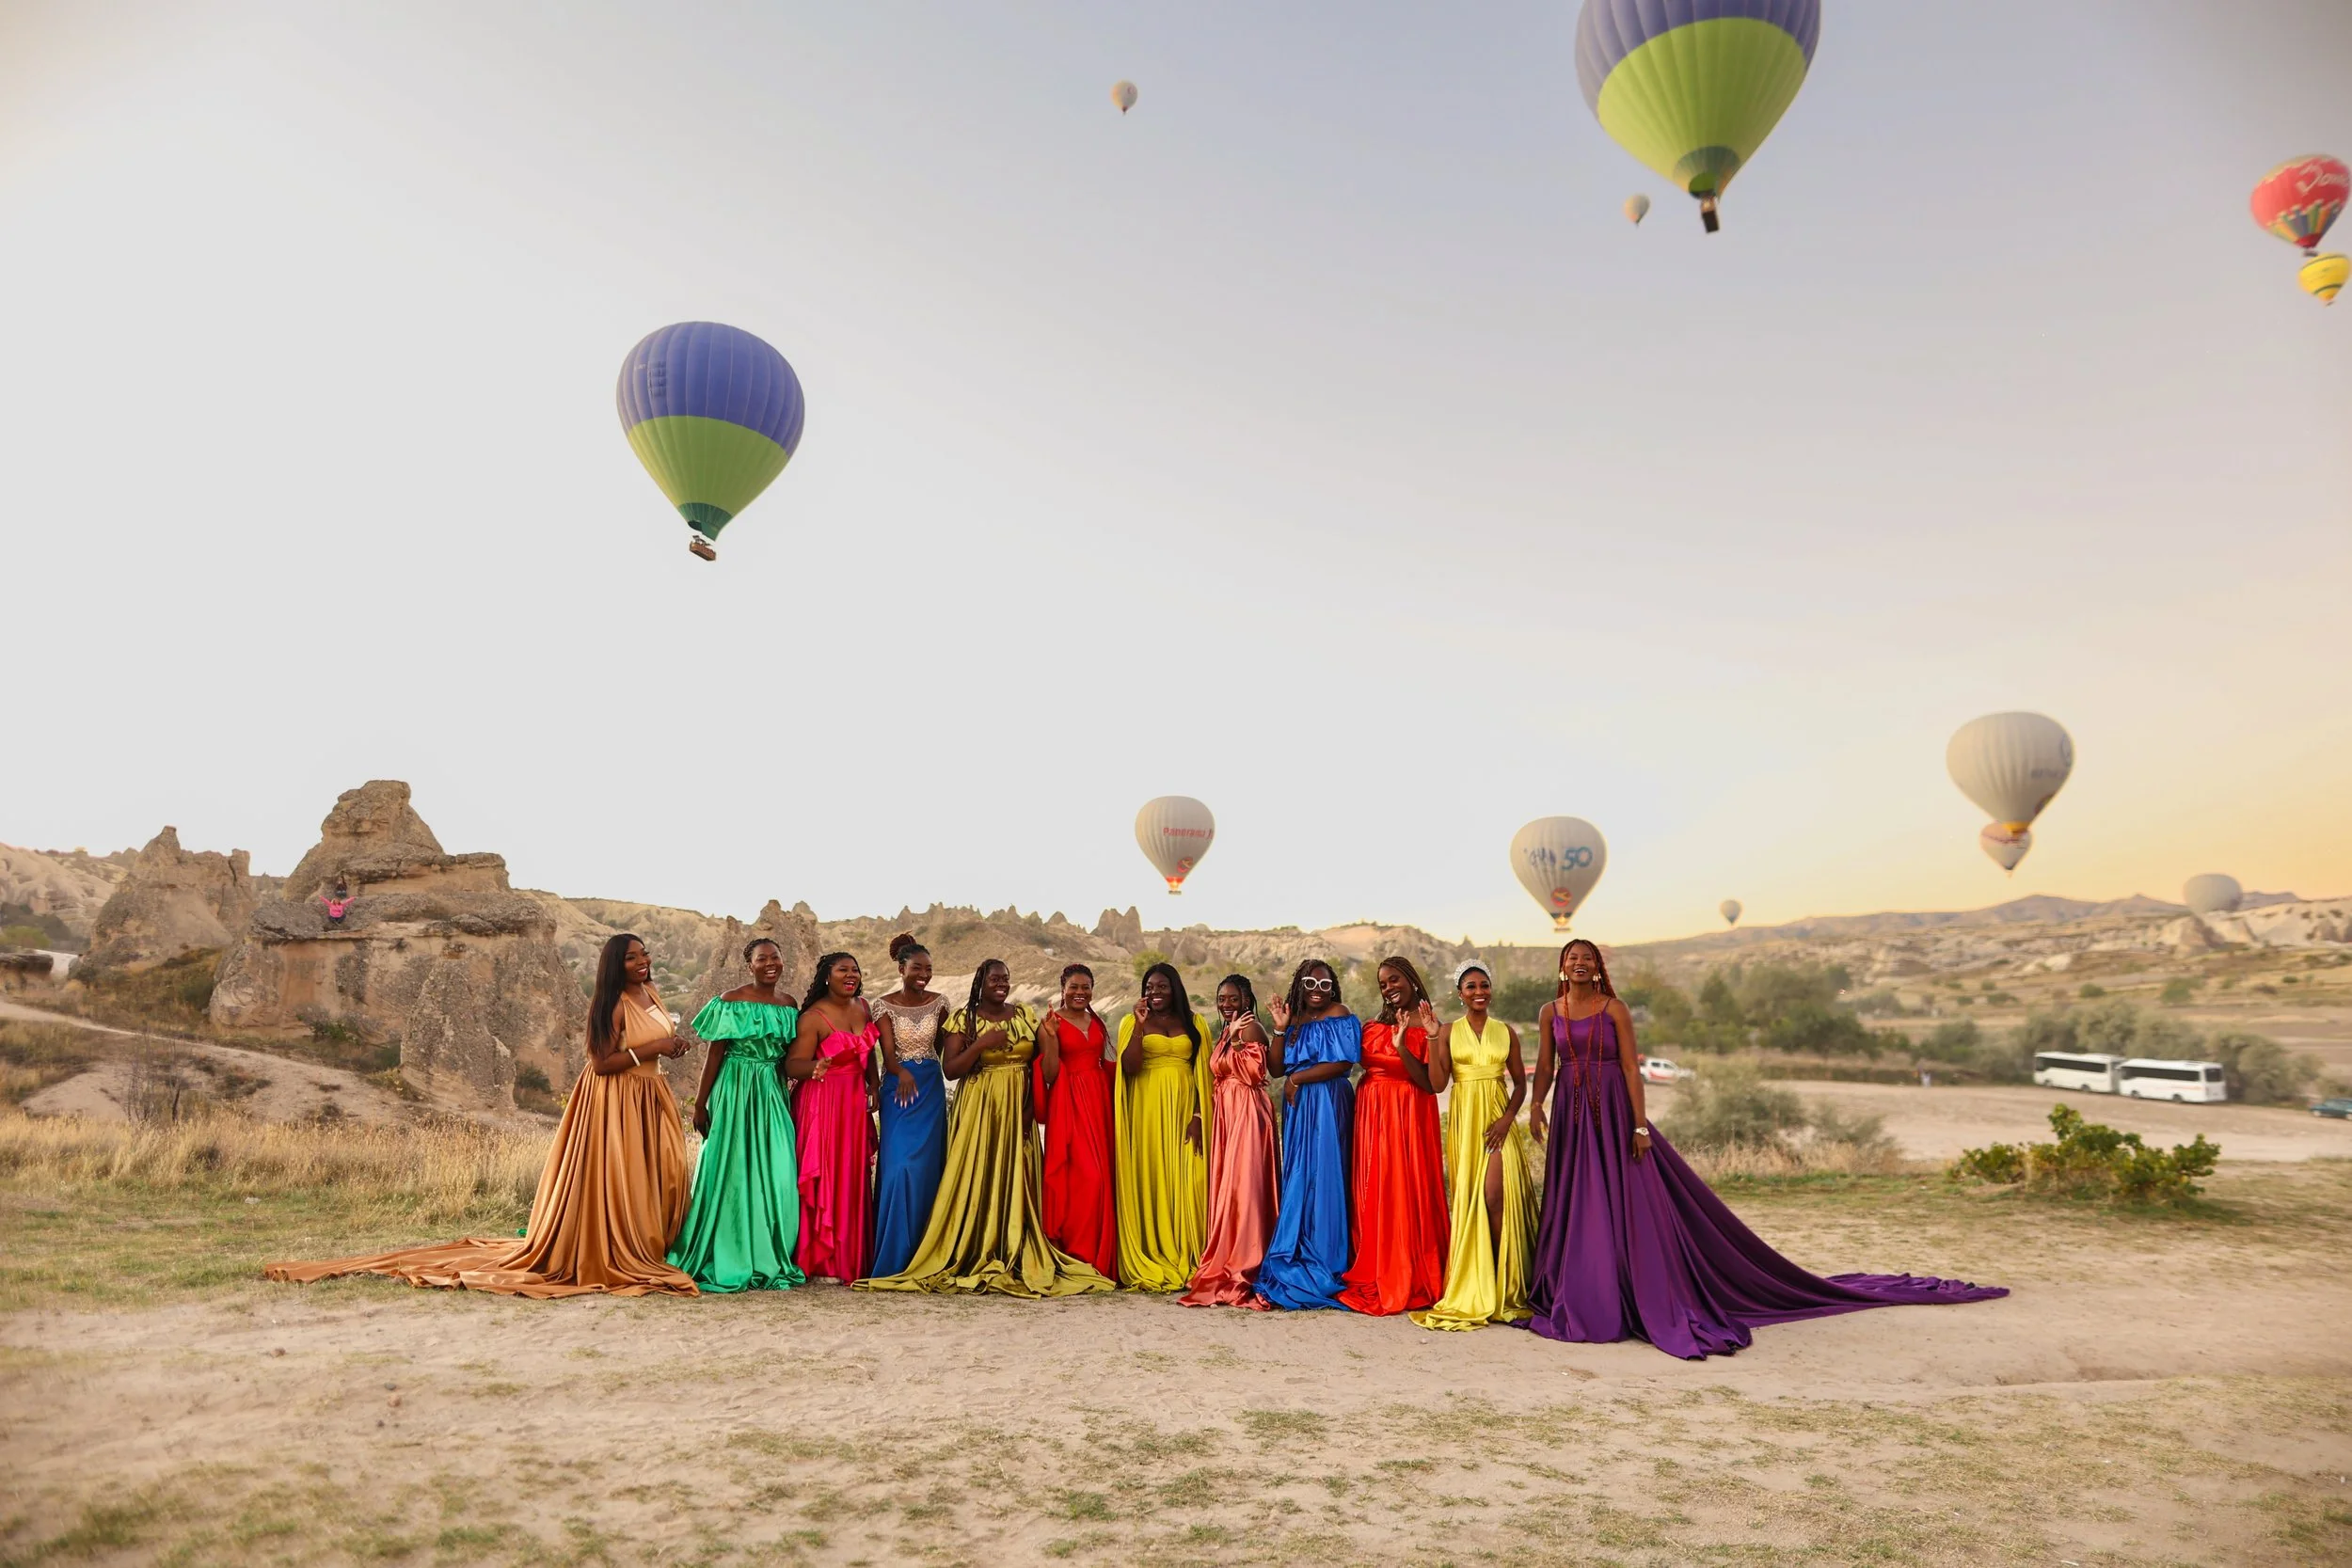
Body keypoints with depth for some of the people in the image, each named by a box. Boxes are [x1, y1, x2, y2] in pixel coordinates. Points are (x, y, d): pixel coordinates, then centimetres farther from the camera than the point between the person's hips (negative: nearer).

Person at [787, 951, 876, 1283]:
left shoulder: (863, 1007, 9)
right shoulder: (814, 1017, -11)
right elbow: (792, 1065, -16)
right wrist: (816, 1065, -35)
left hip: (855, 1101, 6)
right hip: (823, 1102, -6)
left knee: (854, 1179, 8)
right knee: (825, 1179, -3)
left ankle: (851, 1259, 16)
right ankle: (821, 1262, 7)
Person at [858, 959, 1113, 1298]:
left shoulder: (1026, 1016, 8)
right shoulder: (964, 1019, 0)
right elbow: (949, 1069, -6)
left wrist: (1033, 1106, -3)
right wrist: (981, 1044, -18)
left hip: (1017, 1112, 3)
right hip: (978, 1112, -3)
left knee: (1015, 1182, 2)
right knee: (976, 1181, -4)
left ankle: (1015, 1259, 10)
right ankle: (972, 1259, 4)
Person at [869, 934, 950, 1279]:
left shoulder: (938, 1003, 5)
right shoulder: (884, 1005, -2)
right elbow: (888, 1052, -12)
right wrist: (902, 1073, -30)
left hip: (931, 1091, 2)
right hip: (898, 1089, -2)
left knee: (926, 1168, 0)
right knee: (898, 1167, -10)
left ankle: (920, 1258, 11)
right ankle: (891, 1259, 1)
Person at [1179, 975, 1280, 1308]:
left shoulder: (1250, 1029, -7)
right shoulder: (1223, 1034, 18)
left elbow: (1254, 1072, -16)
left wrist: (1235, 1042, -19)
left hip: (1247, 1112, -9)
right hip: (1224, 1112, 9)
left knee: (1242, 1184, -9)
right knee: (1224, 1184, 9)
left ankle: (1243, 1267, -5)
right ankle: (1226, 1263, 15)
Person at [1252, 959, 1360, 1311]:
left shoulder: (1339, 1015, -3)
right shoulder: (1295, 1020, 15)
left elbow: (1341, 1064, -13)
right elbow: (1277, 1068, 9)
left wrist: (1297, 1077, -9)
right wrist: (1280, 1029, -2)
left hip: (1327, 1106, -6)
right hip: (1297, 1107, 6)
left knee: (1321, 1179, -6)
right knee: (1297, 1180, 6)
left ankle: (1320, 1265, 1)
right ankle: (1296, 1256, 12)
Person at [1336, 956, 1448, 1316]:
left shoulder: (1427, 1027, -3)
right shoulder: (1373, 1027, 13)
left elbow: (1428, 1082, -11)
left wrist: (1401, 1047, -24)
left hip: (1409, 1117, -5)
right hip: (1372, 1116, 5)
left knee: (1407, 1193, -4)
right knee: (1373, 1194, 6)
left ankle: (1411, 1282, 6)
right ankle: (1376, 1277, 15)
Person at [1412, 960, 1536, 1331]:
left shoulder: (1506, 1032, 6)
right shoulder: (1449, 1032, 4)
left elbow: (1520, 1082, 9)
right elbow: (1437, 1084, -5)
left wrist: (1507, 1118, -7)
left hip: (1497, 1120, -1)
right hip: (1463, 1121, 1)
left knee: (1494, 1197, -13)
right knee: (1467, 1200, 2)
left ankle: (1498, 1285, 1)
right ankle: (1472, 1289, 12)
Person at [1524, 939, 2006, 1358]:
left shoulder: (1614, 1008, -3)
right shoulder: (1550, 1012, 6)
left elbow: (1631, 1067, -6)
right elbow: (1544, 1067, 5)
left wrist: (1640, 1126, -11)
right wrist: (1536, 1107, -11)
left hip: (1613, 1112, -3)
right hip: (1570, 1115, 3)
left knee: (1631, 1202, -2)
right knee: (1573, 1206, 6)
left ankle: (1658, 1300, 8)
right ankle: (1580, 1299, 18)